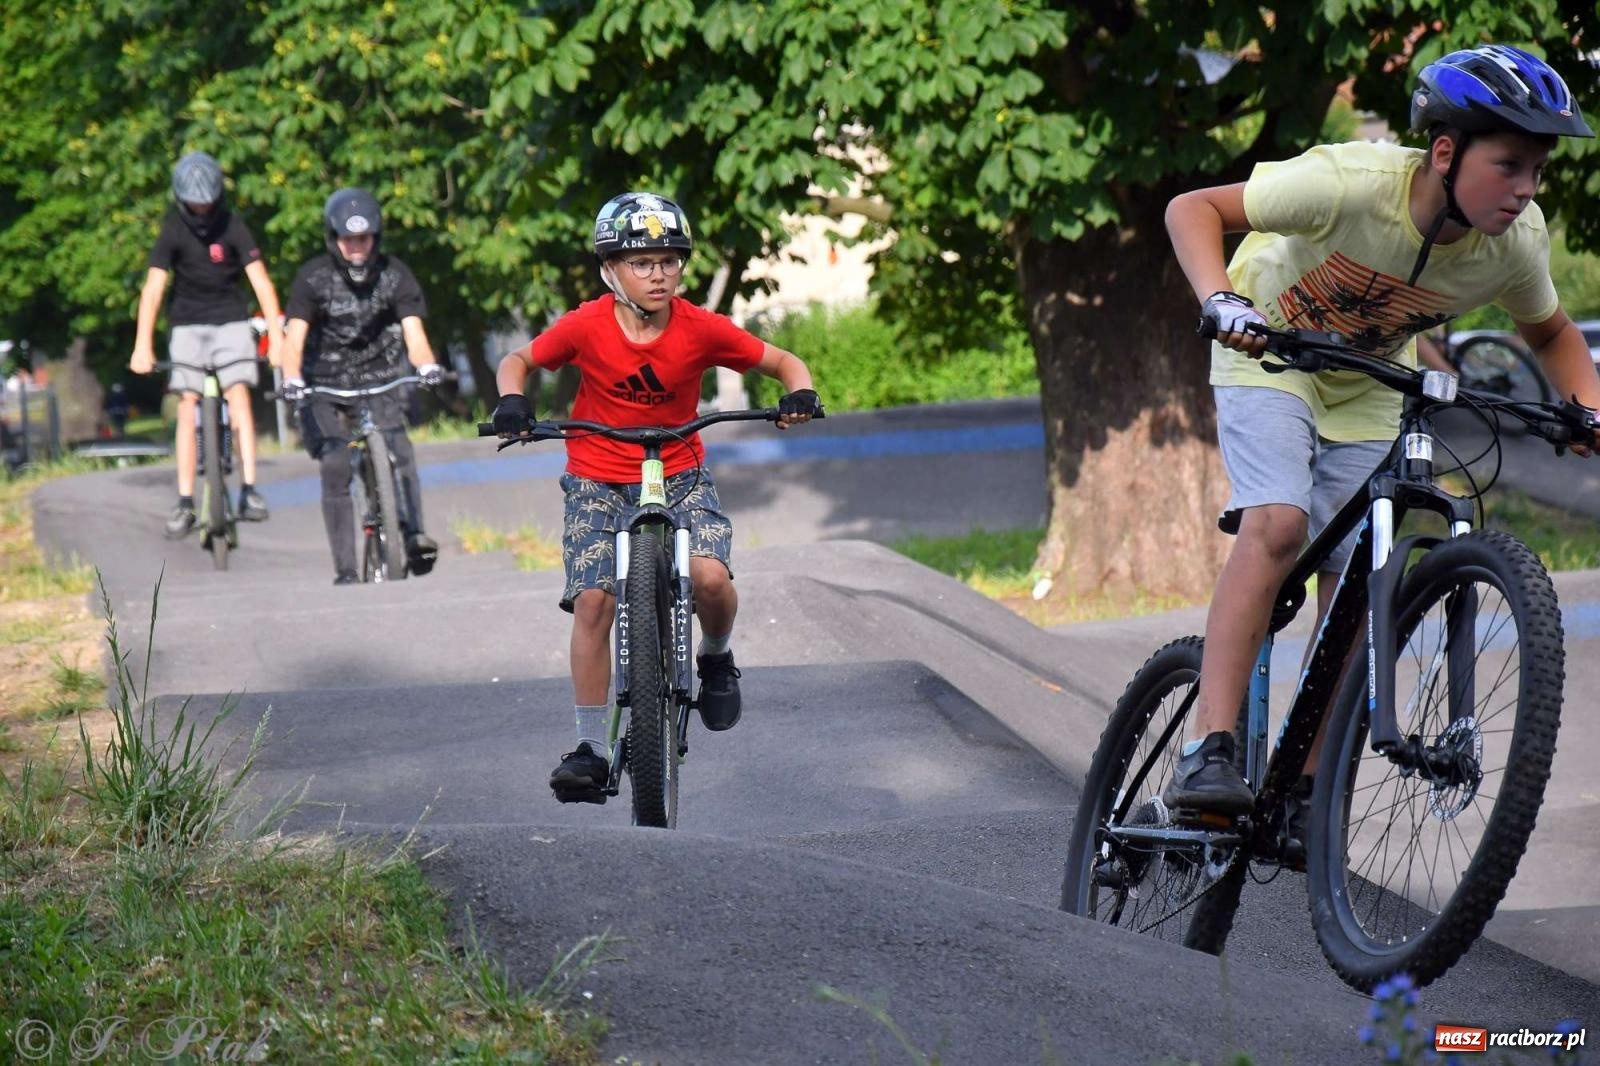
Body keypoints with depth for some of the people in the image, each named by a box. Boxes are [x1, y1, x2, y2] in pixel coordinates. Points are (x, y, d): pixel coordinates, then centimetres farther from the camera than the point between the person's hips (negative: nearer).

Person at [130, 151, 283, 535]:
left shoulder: (232, 227, -11)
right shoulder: (173, 230, -10)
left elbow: (260, 281, -14)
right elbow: (153, 287, -16)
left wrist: (276, 335, -23)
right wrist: (143, 344, -25)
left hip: (231, 321, 0)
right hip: (188, 325, 0)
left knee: (239, 395, -16)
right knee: (188, 407, -6)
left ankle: (249, 490, -18)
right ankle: (185, 503, -6)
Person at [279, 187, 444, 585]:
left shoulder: (394, 275, -9)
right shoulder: (314, 277, -12)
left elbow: (413, 332, -17)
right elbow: (294, 338, -20)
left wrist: (427, 365, -39)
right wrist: (292, 378, -41)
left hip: (378, 379, 1)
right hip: (325, 385, -1)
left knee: (398, 447, -24)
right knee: (335, 468, -12)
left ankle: (414, 535, -28)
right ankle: (345, 570, -9)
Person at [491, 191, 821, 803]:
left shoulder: (701, 330, -13)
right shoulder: (585, 328, -14)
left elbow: (781, 362, -2)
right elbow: (517, 361, 1)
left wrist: (799, 395, -24)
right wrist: (511, 403, -19)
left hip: (679, 475, 0)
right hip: (598, 481, 0)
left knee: (710, 576, -25)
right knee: (593, 603, -12)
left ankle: (715, 658, 10)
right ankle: (591, 748, -2)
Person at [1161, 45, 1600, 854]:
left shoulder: (1514, 245, -20)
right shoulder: (1355, 183, -34)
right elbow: (1193, 208, -28)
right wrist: (1219, 300, -45)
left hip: (1366, 390, 4)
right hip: (1269, 355, -4)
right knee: (1277, 522, -28)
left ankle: (1307, 796, 8)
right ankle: (1206, 752, -31)